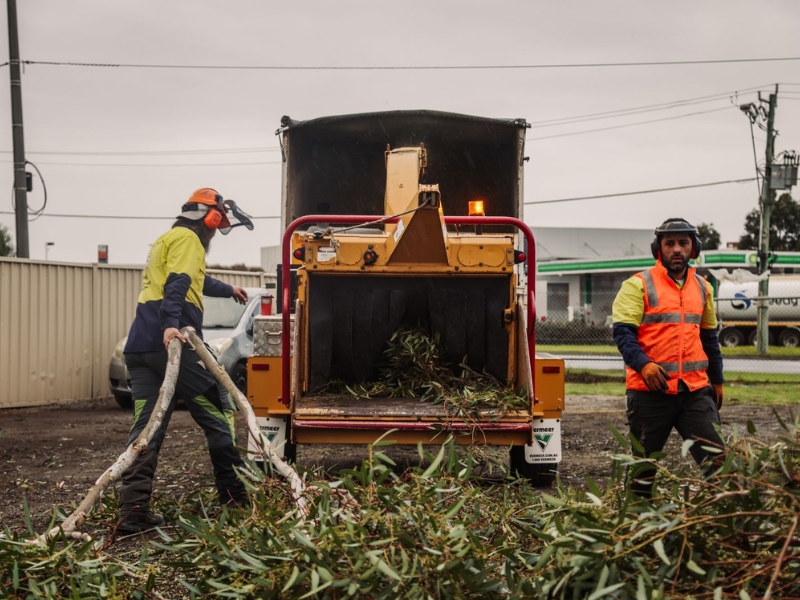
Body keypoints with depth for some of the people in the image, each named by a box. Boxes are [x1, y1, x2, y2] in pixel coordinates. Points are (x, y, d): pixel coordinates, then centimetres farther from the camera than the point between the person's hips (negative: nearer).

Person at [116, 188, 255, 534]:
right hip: (171, 343, -9)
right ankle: (235, 496, 7)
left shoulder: (165, 241, 31)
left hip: (140, 347, 9)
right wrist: (171, 323, -33)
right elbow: (178, 284, -18)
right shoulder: (187, 238, 1)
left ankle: (133, 512, -6)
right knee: (218, 414, 3)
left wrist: (228, 290, 64)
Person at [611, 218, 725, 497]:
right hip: (650, 389, -4)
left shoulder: (702, 288, 15)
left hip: (695, 389, 4)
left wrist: (717, 380, 26)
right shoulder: (638, 285, -1)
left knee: (716, 458, -7)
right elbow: (622, 331, -9)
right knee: (644, 461, 7)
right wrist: (642, 363, -25)